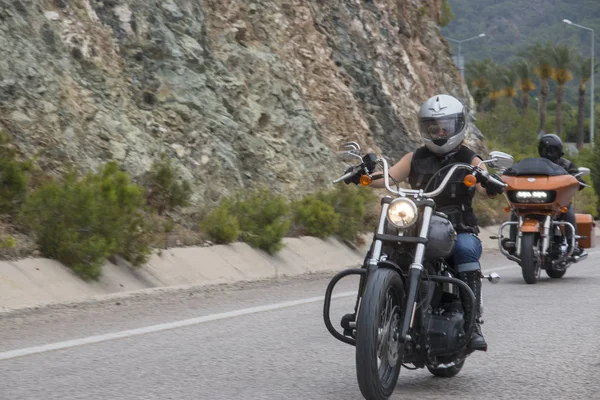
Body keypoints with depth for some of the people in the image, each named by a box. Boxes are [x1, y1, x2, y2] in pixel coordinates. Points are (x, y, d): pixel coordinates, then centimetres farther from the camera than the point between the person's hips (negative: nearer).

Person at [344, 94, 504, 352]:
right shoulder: (415, 158, 16)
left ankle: (473, 321, -34)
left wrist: (492, 185, -33)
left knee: (467, 250, -35)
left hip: (460, 231, -2)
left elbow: (487, 189, -9)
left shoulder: (470, 161, 9)